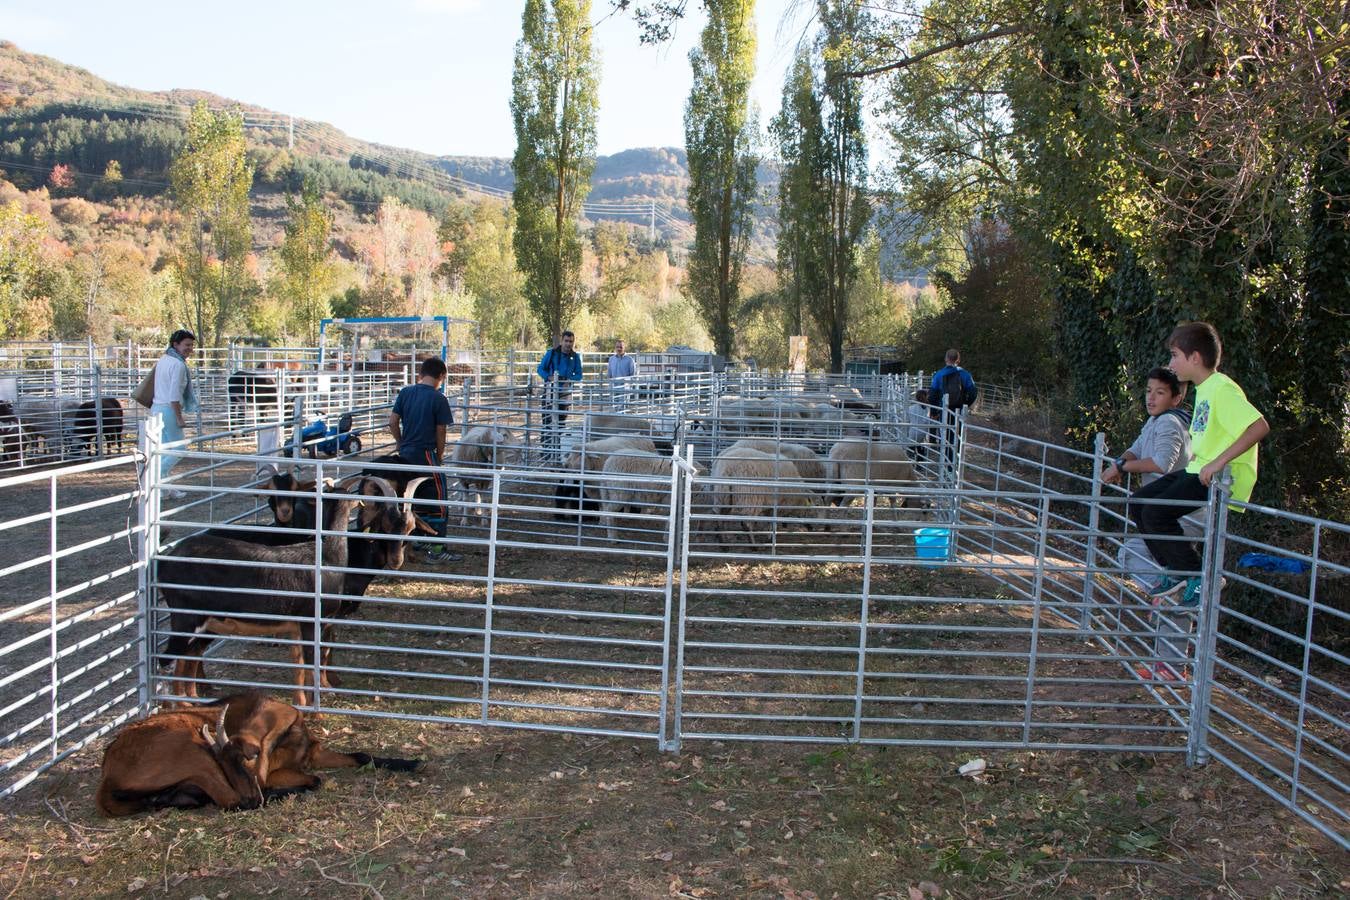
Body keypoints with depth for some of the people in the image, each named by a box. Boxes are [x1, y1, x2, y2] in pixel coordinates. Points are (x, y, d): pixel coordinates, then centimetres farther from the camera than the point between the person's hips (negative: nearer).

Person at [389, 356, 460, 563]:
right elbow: (440, 432, -6)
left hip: (405, 454, 7)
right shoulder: (439, 399, -9)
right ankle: (436, 550, 0)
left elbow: (393, 422, 7)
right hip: (425, 454, -6)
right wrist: (440, 455, 7)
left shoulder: (405, 392, 6)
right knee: (439, 499, 1)